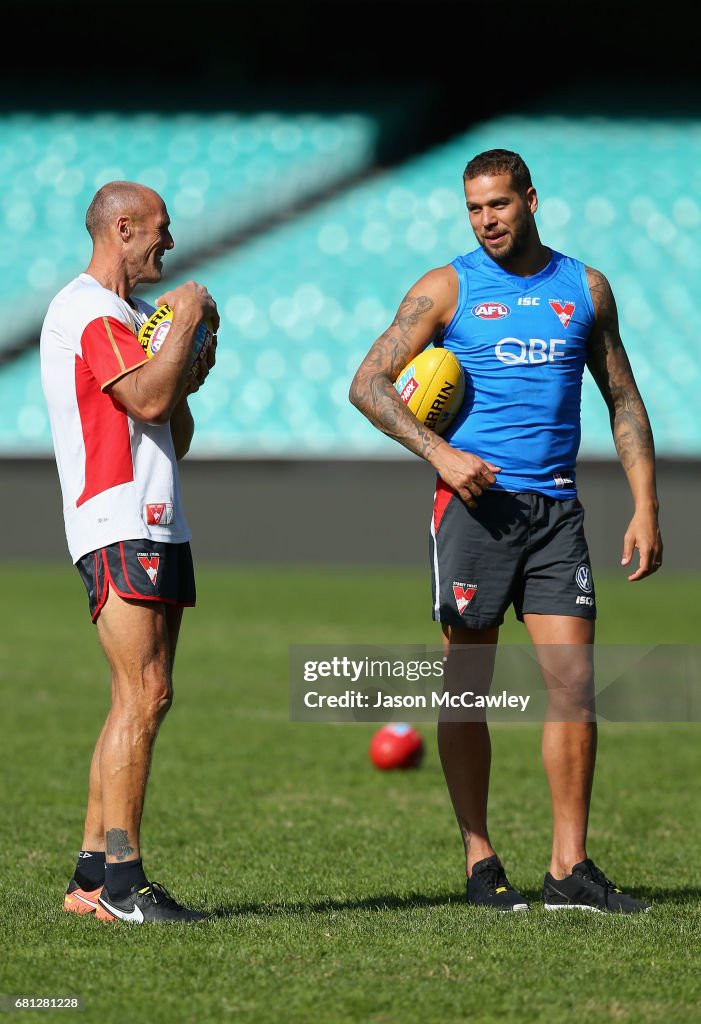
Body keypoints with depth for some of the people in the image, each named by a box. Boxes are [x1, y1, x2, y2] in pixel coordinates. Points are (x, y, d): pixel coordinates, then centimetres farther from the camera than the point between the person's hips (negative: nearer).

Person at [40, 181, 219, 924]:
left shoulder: (129, 316, 24)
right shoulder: (87, 310, -8)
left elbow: (174, 437, 26)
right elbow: (147, 397, -21)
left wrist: (189, 376, 8)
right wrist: (188, 318, -9)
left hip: (157, 526, 10)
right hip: (118, 527, -10)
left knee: (142, 701, 6)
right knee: (143, 697, -15)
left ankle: (91, 874, 8)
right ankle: (120, 880, -15)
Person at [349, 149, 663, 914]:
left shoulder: (585, 288, 12)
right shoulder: (446, 289, 3)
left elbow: (622, 399, 17)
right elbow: (368, 383, -1)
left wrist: (645, 508, 8)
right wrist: (439, 452, -15)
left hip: (555, 506, 3)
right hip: (474, 501, -2)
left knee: (574, 680, -5)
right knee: (467, 686, 0)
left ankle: (569, 867, -1)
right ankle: (480, 863, 8)